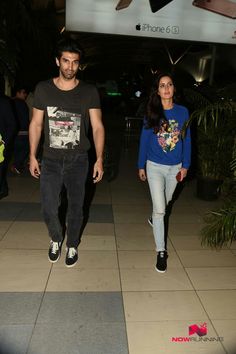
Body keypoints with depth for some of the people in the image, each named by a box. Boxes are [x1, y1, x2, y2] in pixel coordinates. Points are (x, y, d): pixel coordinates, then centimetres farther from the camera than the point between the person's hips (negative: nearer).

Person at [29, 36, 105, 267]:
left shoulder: (89, 92, -3)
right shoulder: (43, 89, 1)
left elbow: (97, 127, -4)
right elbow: (36, 124, 6)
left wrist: (99, 159, -12)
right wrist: (32, 156, 4)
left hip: (77, 161, -1)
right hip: (50, 160, 1)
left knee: (75, 208, 10)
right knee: (48, 209, 4)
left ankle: (72, 246, 35)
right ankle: (56, 239, 36)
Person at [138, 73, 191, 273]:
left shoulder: (182, 112, -2)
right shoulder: (152, 113, -5)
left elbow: (186, 140, 2)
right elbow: (144, 140, 0)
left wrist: (185, 165, -1)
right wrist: (141, 166, 1)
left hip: (175, 167, 3)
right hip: (155, 167, -2)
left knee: (164, 204, 21)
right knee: (159, 209, -6)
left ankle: (154, 219, 54)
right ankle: (161, 251, 4)